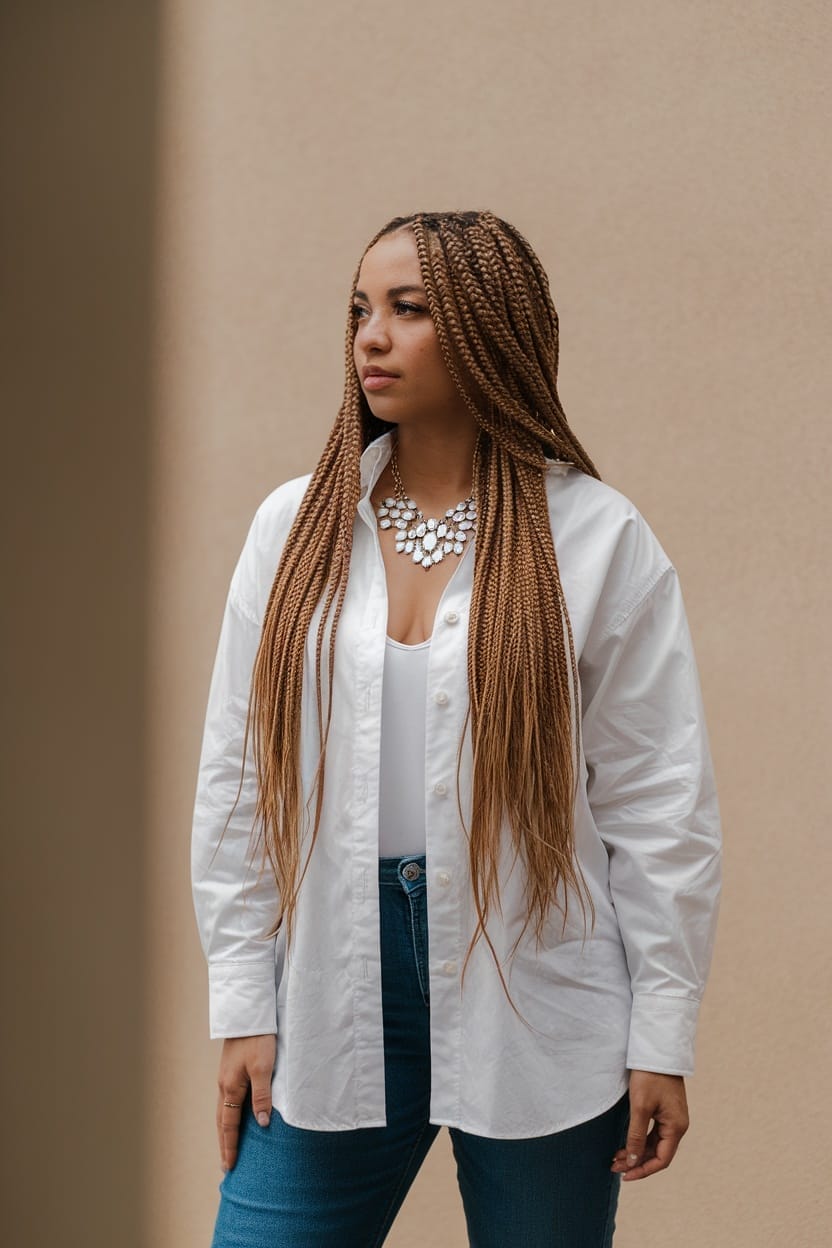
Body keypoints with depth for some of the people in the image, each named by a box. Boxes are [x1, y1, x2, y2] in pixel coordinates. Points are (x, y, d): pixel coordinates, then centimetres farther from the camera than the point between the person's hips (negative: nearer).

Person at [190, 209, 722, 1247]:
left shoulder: (599, 540, -3)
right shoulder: (294, 527, 5)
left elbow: (661, 807, -3)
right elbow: (236, 780, 6)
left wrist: (663, 1039, -4)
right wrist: (243, 1008, 2)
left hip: (538, 1020, -2)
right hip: (334, 1006, 2)